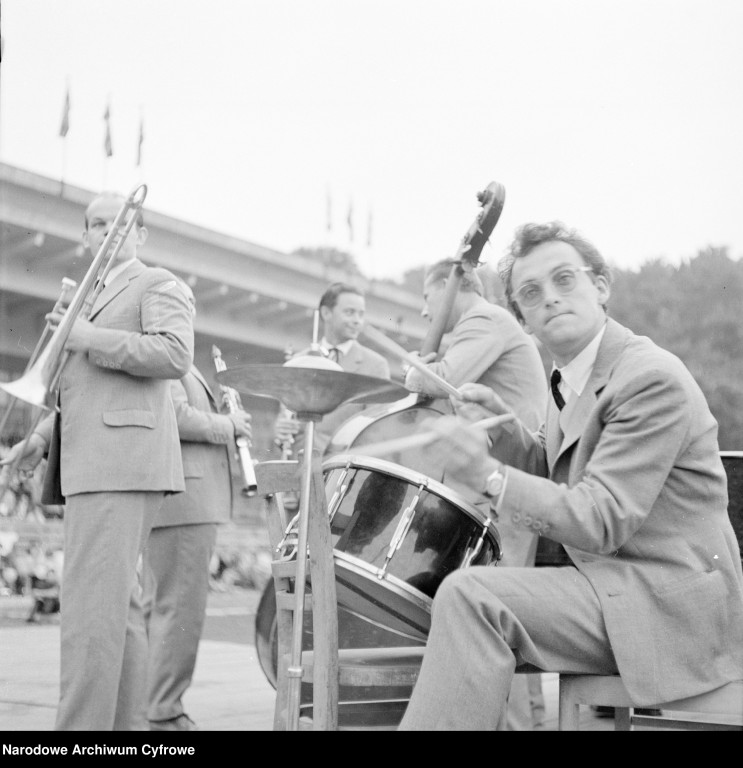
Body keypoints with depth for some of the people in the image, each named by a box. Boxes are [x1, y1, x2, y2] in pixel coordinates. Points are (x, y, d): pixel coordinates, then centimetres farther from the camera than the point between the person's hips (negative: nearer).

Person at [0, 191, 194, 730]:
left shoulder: (157, 285, 2)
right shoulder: (94, 300, 29)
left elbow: (175, 355, -15)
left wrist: (88, 339, -13)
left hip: (122, 462, -9)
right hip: (90, 467, 9)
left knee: (91, 609, -16)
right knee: (117, 608, 8)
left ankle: (82, 726, -18)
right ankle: (126, 724, 11)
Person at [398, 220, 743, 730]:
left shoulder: (651, 378, -17)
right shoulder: (573, 379, 12)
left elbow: (602, 521, -23)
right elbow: (560, 481, 18)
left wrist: (489, 476, -31)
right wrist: (506, 425, 2)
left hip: (670, 606, -10)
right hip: (615, 581, 10)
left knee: (472, 597, -23)